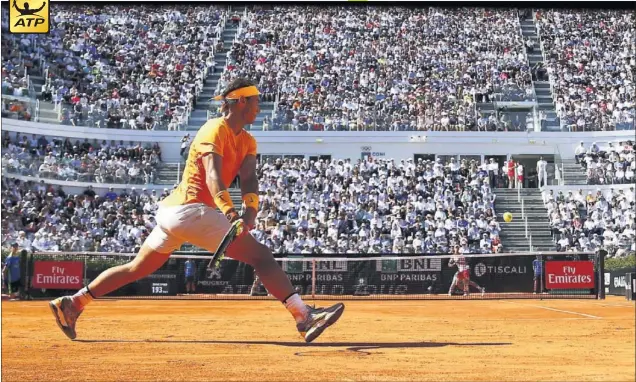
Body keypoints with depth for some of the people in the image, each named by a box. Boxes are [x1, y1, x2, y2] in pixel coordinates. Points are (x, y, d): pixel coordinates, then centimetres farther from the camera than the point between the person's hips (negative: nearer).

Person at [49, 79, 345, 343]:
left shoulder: (247, 142, 17)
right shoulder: (215, 130, -11)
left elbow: (248, 178, 1)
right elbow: (212, 176, -27)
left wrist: (250, 209, -19)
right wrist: (229, 211, -43)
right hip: (191, 209, -10)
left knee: (138, 268, 17)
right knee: (261, 256, -14)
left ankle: (72, 303, 20)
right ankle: (304, 317, -21)